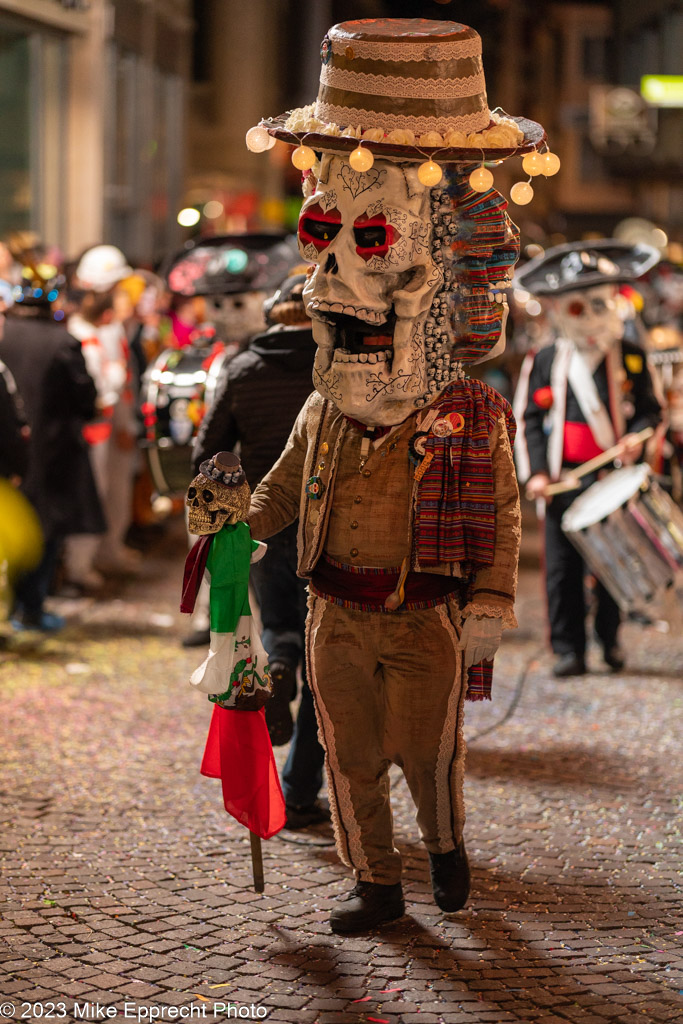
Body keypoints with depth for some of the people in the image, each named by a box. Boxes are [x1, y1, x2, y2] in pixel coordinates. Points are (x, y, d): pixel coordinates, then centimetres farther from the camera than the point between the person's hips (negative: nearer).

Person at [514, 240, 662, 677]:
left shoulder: (632, 358, 6)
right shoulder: (545, 362, 6)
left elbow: (649, 409, 10)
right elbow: (528, 418, 6)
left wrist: (637, 436, -12)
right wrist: (535, 472, -4)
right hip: (563, 481, 0)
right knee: (563, 569, 0)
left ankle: (610, 638, 23)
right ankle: (569, 649, 7)